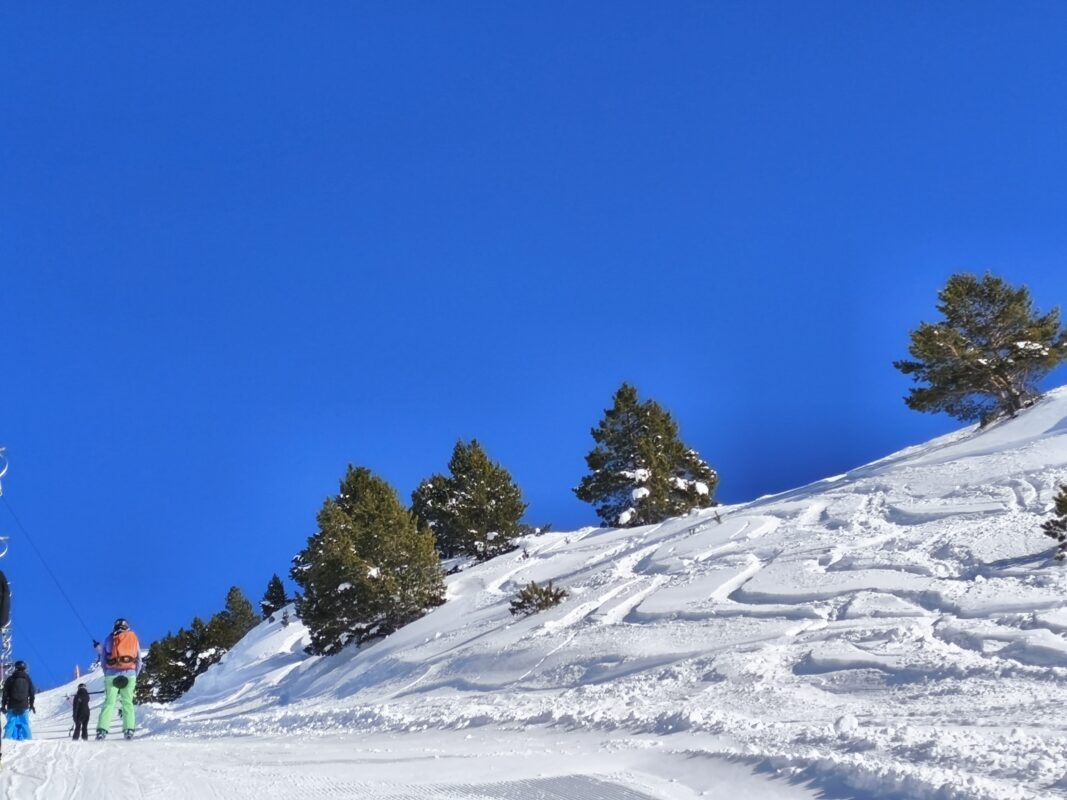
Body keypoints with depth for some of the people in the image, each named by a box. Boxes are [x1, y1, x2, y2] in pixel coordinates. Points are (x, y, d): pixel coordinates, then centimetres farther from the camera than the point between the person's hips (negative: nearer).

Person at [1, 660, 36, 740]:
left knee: (11, 724, 2)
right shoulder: (28, 679, 6)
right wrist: (31, 705, 19)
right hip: (24, 707, 1)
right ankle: (27, 739, 0)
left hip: (12, 707, -1)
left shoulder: (10, 679, 0)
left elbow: (5, 693, -1)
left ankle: (7, 739, -7)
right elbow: (32, 693, 10)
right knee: (25, 724, 5)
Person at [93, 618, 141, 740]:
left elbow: (104, 659, 9)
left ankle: (102, 729, -11)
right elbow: (139, 660, 12)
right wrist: (135, 675, 17)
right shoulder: (133, 638, 14)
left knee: (109, 702, 1)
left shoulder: (109, 639, 12)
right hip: (129, 673, 0)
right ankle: (129, 729, -8)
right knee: (128, 702, 3)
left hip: (112, 674, 0)